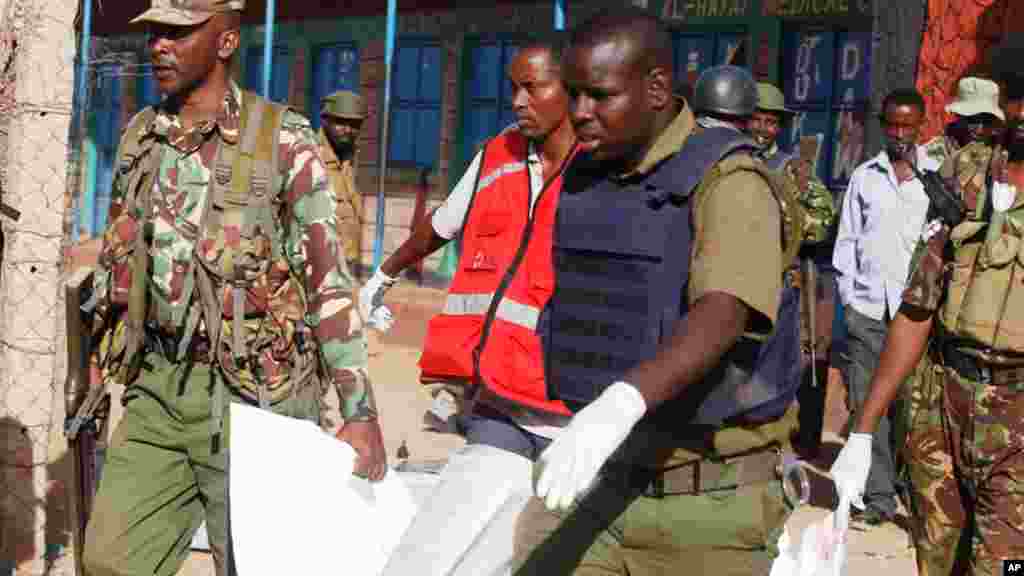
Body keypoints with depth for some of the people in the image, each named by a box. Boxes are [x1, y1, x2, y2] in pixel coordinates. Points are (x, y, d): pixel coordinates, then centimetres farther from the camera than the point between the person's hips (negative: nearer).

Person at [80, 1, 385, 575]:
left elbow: (328, 282, -11)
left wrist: (361, 414, -12)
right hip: (160, 387, 6)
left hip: (253, 395, -5)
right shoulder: (138, 139, 7)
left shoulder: (283, 141, -11)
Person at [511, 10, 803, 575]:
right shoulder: (582, 177, 7)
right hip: (589, 482, 6)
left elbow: (722, 316, -32)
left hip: (704, 501, -5)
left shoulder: (728, 180, -15)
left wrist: (619, 406, -47)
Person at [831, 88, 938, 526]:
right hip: (866, 307, 2)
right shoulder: (864, 176, 13)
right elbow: (846, 240, 14)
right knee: (867, 403, -1)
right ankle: (878, 494, 5)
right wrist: (848, 294, 7)